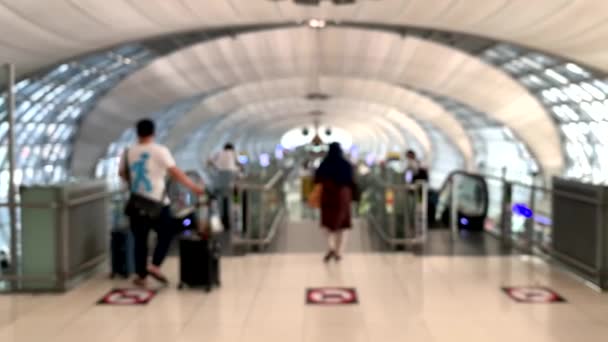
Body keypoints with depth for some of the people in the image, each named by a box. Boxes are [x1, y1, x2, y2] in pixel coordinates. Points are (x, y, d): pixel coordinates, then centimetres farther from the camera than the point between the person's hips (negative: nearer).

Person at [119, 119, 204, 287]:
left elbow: (122, 174, 19)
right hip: (157, 203, -4)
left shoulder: (128, 152, 5)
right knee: (166, 234, 13)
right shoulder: (160, 151, -8)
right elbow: (175, 172, -15)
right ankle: (154, 266, -1)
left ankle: (141, 276, 11)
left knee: (140, 239, 10)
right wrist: (194, 187, -10)